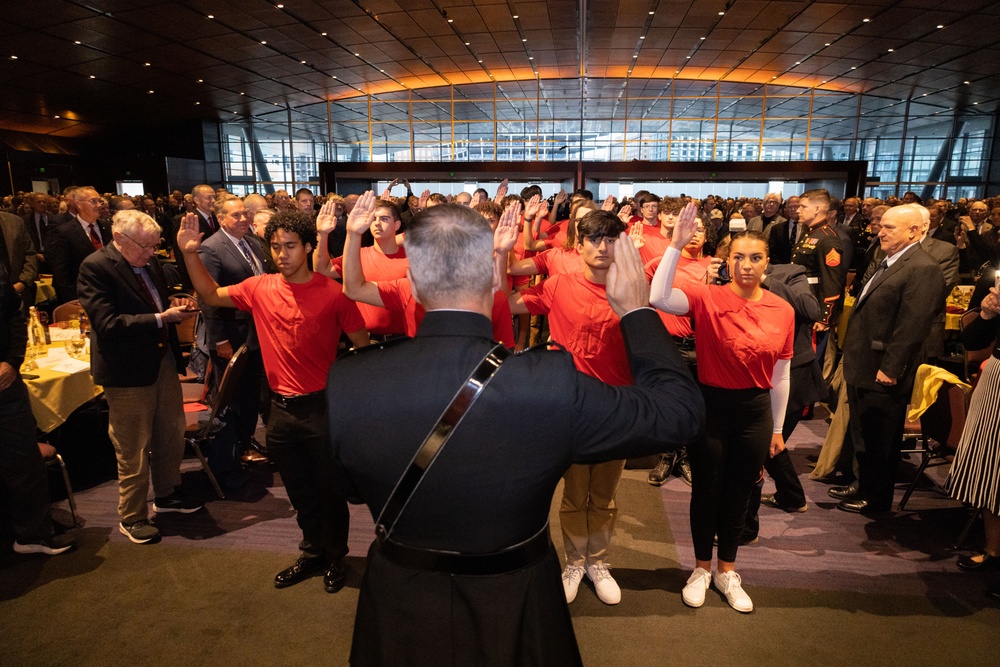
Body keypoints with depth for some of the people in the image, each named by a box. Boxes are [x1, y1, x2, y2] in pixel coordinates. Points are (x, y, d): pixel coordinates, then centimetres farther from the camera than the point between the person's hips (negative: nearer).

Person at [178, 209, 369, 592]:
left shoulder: (333, 293, -12)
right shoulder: (260, 289, 0)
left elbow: (363, 347, -7)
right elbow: (211, 296, 13)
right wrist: (190, 255, -1)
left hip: (323, 406, -4)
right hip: (282, 408, 4)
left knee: (330, 489, 11)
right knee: (299, 491, 19)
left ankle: (335, 557, 34)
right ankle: (313, 552, 40)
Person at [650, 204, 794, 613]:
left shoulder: (783, 311, -3)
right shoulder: (707, 298, -11)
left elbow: (780, 376, 6)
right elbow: (658, 299, -30)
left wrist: (777, 428, 11)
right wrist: (676, 246, -33)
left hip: (755, 412, 3)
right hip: (709, 407, -2)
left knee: (738, 494, 17)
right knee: (705, 490, 13)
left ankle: (727, 571, 40)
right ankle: (701, 568, 37)